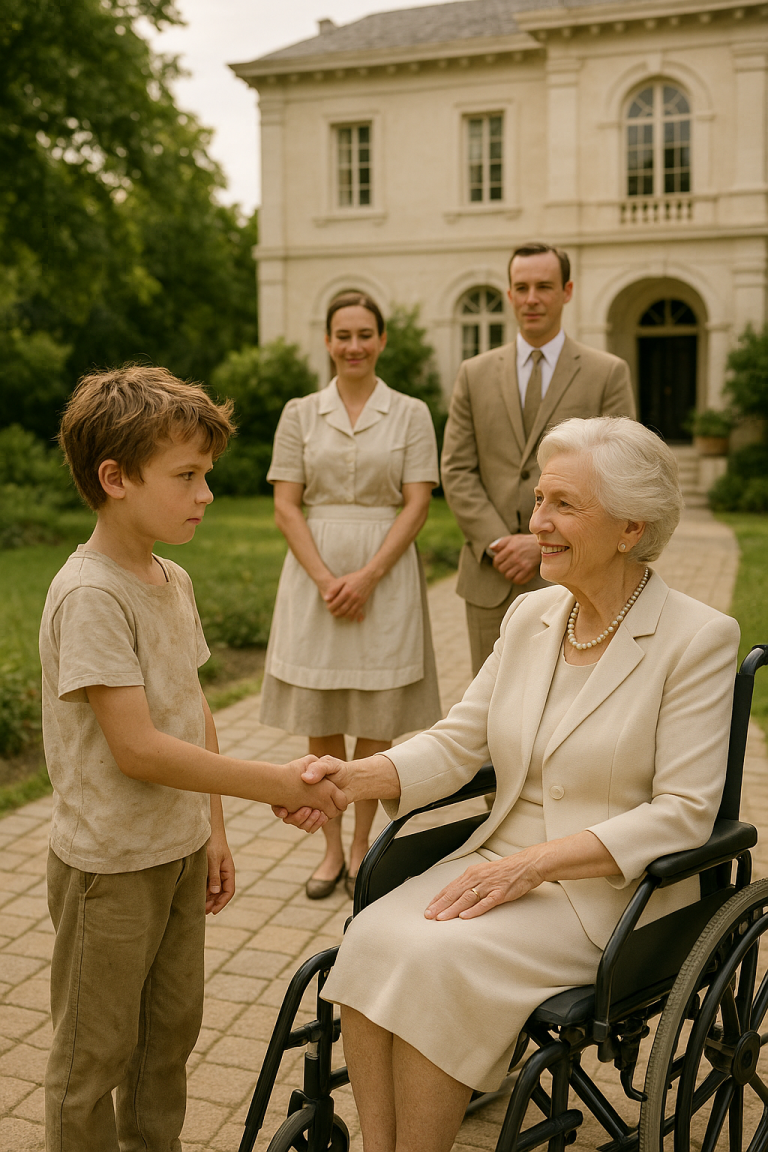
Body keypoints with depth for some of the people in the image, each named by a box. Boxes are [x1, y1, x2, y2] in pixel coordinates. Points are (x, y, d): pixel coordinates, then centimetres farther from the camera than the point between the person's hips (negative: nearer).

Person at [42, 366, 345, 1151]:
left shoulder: (172, 580, 4)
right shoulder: (89, 594, -23)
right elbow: (138, 749, -26)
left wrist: (213, 827, 13)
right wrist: (277, 784, -23)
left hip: (178, 851, 8)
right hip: (109, 864, -8)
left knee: (170, 1030, 21)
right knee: (95, 1056, 10)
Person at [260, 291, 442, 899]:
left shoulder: (411, 413, 3)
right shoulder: (300, 413, 6)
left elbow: (416, 506, -3)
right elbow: (286, 507, 1)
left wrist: (367, 576, -13)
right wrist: (325, 578, -11)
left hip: (387, 571, -1)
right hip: (315, 571, 1)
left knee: (377, 719, 3)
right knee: (319, 717, 4)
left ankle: (362, 845, 19)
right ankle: (331, 848, 18)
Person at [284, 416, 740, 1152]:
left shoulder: (698, 638, -9)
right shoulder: (530, 616, 8)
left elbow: (682, 813, -13)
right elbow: (457, 743, 7)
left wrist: (535, 864, -21)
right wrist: (355, 777, -12)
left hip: (612, 891, -5)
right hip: (501, 863, 5)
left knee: (438, 960, -28)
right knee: (372, 939, -22)